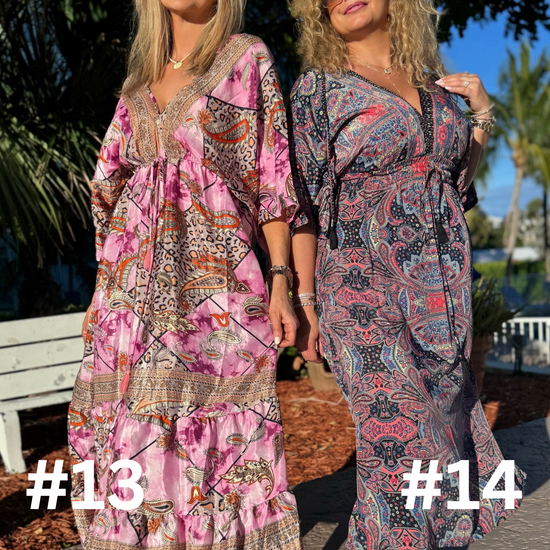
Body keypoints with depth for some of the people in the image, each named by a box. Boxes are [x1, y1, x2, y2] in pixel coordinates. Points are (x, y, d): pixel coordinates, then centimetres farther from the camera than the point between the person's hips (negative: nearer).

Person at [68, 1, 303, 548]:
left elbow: (273, 177, -3)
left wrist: (281, 279, -10)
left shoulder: (248, 59, 2)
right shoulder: (141, 75, 16)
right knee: (135, 426, 7)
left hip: (214, 280, -5)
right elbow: (107, 180, 17)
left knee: (220, 436, -1)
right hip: (136, 286, 5)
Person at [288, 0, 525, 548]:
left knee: (443, 426, 12)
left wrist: (481, 116, 9)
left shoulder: (431, 82, 13)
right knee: (398, 447, -5)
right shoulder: (317, 87, -1)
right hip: (367, 293, -5)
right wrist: (304, 297, -9)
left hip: (441, 291, 5)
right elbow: (302, 201, -4)